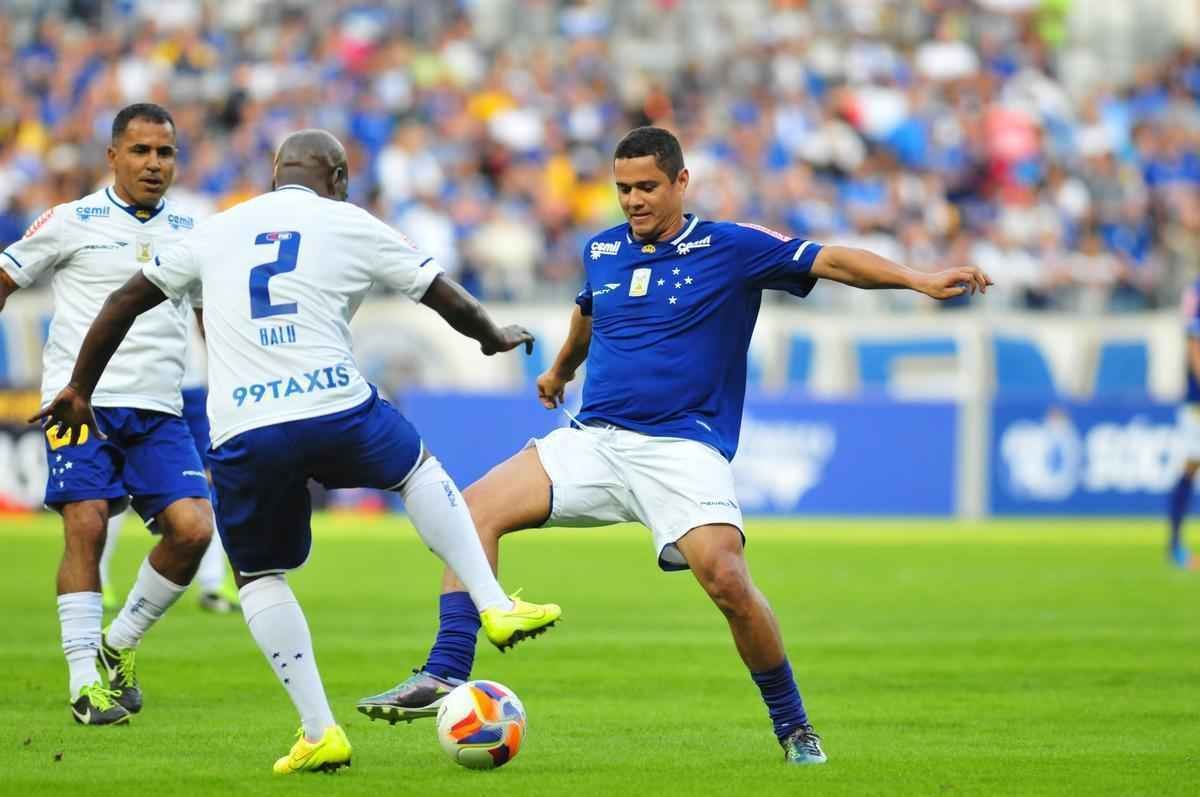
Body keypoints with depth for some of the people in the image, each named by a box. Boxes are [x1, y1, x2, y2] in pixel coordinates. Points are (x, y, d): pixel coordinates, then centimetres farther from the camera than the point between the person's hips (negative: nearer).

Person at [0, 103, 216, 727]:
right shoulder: (72, 222, 3)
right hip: (82, 401, -3)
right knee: (86, 526, -16)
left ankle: (119, 646, 10)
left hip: (158, 412, 3)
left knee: (193, 528, -12)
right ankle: (85, 681, -9)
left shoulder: (189, 233, 14)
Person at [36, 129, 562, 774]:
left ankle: (318, 732, 6)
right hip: (334, 408, -1)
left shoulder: (217, 231, 19)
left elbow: (124, 303, 22)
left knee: (258, 577, 18)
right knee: (419, 468, 30)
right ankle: (494, 606, 20)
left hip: (241, 435, 1)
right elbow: (445, 297, 20)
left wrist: (79, 391, 33)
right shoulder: (350, 225, 12)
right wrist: (494, 338, 40)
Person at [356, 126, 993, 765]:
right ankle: (445, 676, -15)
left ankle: (793, 728, -6)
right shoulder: (602, 252, 13)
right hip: (593, 441, 5)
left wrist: (918, 280, -20)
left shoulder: (730, 249, -2)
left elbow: (829, 261, -7)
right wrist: (560, 370, 53)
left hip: (683, 448, -5)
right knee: (478, 508, -14)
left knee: (726, 579, -25)